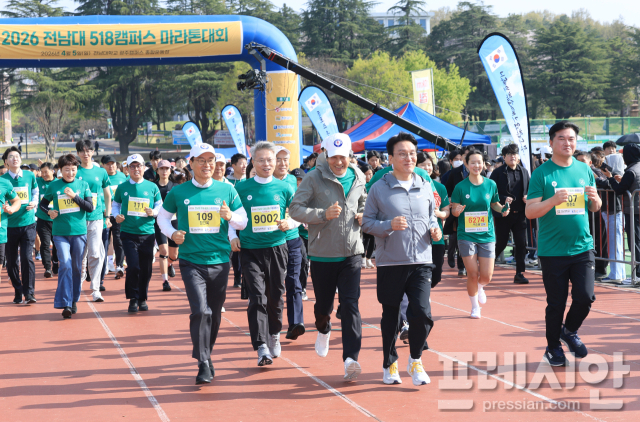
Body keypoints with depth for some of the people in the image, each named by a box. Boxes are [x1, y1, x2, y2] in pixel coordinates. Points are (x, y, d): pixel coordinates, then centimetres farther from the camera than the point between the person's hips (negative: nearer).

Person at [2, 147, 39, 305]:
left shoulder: (30, 176, 3)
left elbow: (36, 192, 18)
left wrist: (34, 203, 0)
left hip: (28, 223, 0)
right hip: (9, 225, 0)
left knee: (27, 258, -10)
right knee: (11, 262, 6)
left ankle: (29, 293, -5)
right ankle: (18, 292, 20)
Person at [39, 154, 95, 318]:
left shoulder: (83, 185, 3)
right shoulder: (54, 186, 2)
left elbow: (90, 207, -3)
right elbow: (42, 204, 14)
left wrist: (75, 196, -15)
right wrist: (49, 211, -7)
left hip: (79, 232, 2)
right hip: (60, 232, -1)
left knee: (76, 267, 8)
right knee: (65, 264, -14)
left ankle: (74, 300, 23)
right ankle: (65, 303, -14)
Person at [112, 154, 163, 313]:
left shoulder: (152, 187, 5)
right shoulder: (122, 188, 4)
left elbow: (160, 204, 11)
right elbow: (115, 204, 14)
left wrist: (153, 212, -9)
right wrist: (116, 216, -5)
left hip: (147, 233, 1)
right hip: (128, 233, -1)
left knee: (146, 268, 5)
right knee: (133, 266, -12)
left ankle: (142, 298, 22)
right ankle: (133, 298, 4)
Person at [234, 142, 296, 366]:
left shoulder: (284, 188, 3)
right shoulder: (241, 188, 0)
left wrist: (290, 223, -10)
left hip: (277, 248, 2)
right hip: (250, 250, -2)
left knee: (275, 297, 11)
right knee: (257, 297, -12)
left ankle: (274, 335, 35)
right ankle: (261, 347, -15)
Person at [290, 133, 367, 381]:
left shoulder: (358, 178, 7)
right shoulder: (314, 178, -6)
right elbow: (295, 209, -10)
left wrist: (363, 216, 2)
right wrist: (323, 214, -23)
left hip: (351, 253, 2)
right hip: (322, 254, -1)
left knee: (351, 305, -10)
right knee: (324, 304, 12)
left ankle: (351, 358, -15)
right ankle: (323, 330, 47)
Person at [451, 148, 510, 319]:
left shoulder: (491, 184, 2)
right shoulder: (460, 187, -4)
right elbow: (454, 210, 0)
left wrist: (502, 208, -6)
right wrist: (457, 211, -22)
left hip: (487, 235, 2)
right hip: (466, 236, -2)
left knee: (486, 276, -1)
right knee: (472, 274, -2)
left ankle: (480, 288, 37)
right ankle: (475, 306, 22)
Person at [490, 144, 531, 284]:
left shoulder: (524, 172, 12)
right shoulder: (498, 172, -3)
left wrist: (527, 197, -4)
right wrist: (503, 199, -19)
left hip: (520, 214, 4)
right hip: (503, 214, -4)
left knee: (521, 244, -1)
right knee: (501, 243, 2)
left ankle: (520, 273, 5)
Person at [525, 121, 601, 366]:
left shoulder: (584, 170, 8)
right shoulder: (541, 174, -5)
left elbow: (595, 208, 16)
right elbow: (529, 212, -9)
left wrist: (595, 199, -8)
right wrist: (554, 200, -24)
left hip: (582, 247, 3)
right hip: (553, 251, -3)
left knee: (585, 297, -4)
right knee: (556, 303, 3)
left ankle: (570, 331, 25)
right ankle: (553, 347, 23)